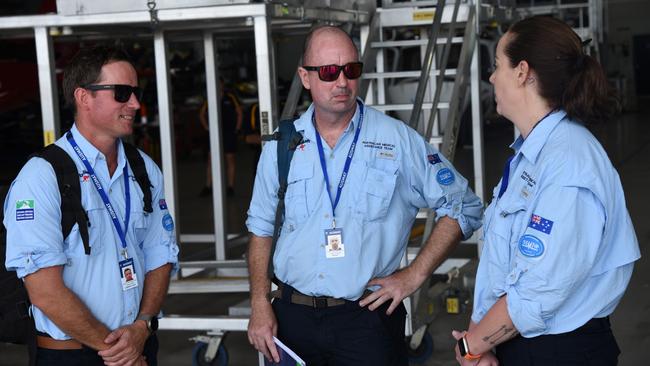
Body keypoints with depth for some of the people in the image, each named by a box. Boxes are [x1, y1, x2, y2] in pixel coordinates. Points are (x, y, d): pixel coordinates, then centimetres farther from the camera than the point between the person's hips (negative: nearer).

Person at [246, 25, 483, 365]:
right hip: (292, 315, 3)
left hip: (367, 316, -2)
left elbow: (462, 206, 1)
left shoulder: (399, 140, -4)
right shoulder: (280, 146, 4)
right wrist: (260, 305, 1)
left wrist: (415, 274, -5)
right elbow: (261, 228, 11)